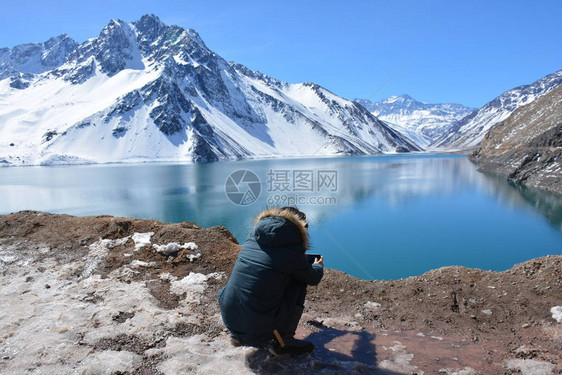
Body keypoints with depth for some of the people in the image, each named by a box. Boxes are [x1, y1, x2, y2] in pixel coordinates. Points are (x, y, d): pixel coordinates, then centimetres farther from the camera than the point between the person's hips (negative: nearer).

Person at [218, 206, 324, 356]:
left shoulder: (253, 236, 7)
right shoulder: (293, 251, -9)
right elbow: (313, 279, 9)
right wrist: (318, 266, 34)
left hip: (229, 320, 6)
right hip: (260, 327, -6)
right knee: (298, 283, 11)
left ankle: (238, 335, 24)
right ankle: (282, 342, 14)